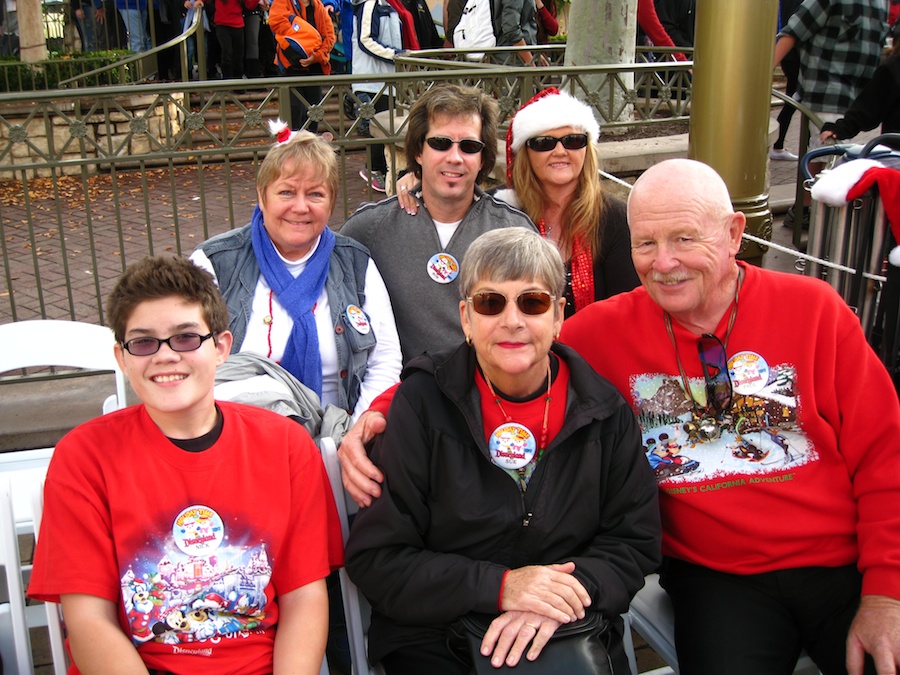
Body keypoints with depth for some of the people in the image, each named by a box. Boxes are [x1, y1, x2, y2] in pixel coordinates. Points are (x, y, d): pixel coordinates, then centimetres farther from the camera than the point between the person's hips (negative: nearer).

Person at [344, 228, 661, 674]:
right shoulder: (422, 403, -7)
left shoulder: (603, 410, 2)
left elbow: (635, 541, 6)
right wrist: (499, 585, -19)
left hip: (570, 636, 2)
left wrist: (572, 586, -14)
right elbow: (374, 558, -9)